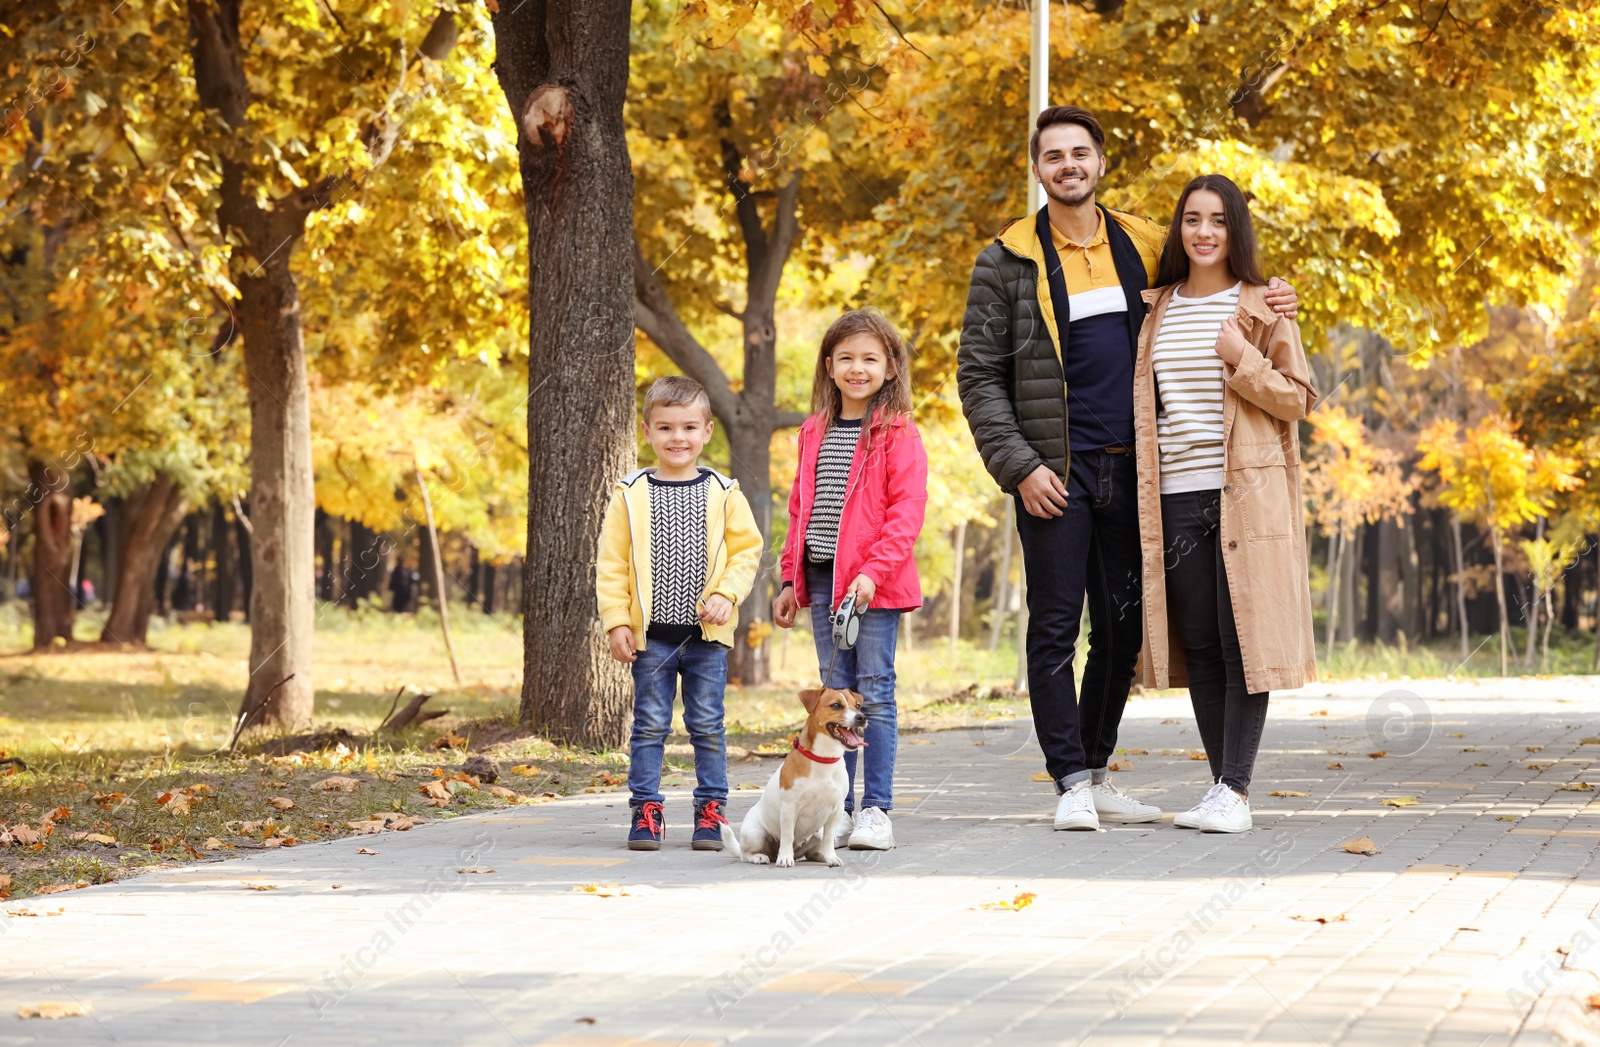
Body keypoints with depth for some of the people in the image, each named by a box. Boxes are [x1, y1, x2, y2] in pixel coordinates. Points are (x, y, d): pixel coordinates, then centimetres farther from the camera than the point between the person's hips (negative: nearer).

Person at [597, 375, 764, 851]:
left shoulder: (723, 494, 2)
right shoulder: (630, 494, 1)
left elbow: (747, 549, 5)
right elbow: (611, 562, 2)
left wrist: (727, 595, -10)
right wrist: (617, 622, -4)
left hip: (706, 634, 0)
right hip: (651, 634, 0)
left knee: (708, 726, 5)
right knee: (649, 726, 4)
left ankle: (710, 811, 12)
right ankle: (646, 811, 9)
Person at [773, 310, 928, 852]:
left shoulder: (898, 434, -4)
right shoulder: (815, 432, 14)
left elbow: (906, 511, -10)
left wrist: (874, 571, -19)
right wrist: (791, 579, 14)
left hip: (875, 583, -5)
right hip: (822, 580, 5)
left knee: (875, 691, -3)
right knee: (835, 695, 8)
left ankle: (876, 809, 1)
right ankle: (837, 809, 12)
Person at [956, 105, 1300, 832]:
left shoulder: (1145, 247, 9)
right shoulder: (1009, 261, 0)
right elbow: (979, 376, -2)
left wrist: (1268, 306, -2)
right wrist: (1018, 467, -11)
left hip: (1130, 469, 4)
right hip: (1055, 473, -4)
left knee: (1122, 631, 8)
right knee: (1055, 629, -3)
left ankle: (1096, 773, 19)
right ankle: (1071, 782, 2)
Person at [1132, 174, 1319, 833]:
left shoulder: (1263, 309, 3)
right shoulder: (1156, 310, 14)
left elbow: (1297, 401, 0)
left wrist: (1244, 359, -11)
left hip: (1245, 495, -4)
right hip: (1176, 498, 4)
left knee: (1242, 641, -7)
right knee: (1198, 646, 4)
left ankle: (1235, 791, -6)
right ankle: (1219, 786, 11)